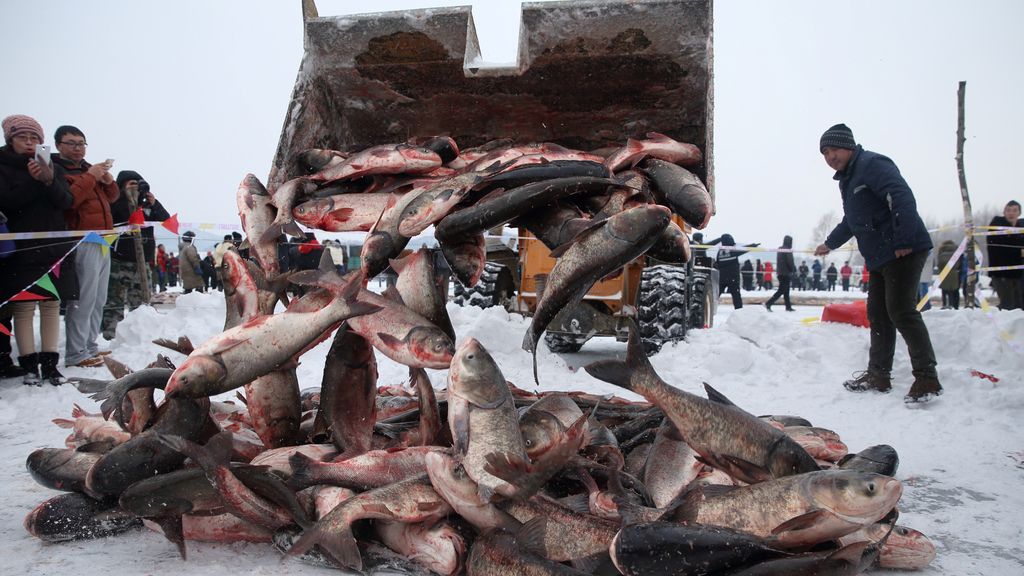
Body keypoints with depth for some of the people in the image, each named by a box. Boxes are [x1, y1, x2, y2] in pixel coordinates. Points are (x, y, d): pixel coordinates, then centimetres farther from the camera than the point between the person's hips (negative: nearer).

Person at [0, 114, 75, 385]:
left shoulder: (55, 168, 14)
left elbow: (67, 202, 1)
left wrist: (50, 181, -16)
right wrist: (34, 181, -17)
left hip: (53, 246, 3)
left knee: (52, 304, 1)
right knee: (24, 306, -6)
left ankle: (50, 364, 5)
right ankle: (29, 365, -1)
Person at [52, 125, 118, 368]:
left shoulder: (89, 168, 21)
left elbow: (112, 196, 24)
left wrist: (108, 180, 4)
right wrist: (90, 177, -17)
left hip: (102, 241, 9)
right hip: (84, 244, -9)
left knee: (98, 301, 11)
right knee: (83, 301, -13)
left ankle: (90, 346, 19)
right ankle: (75, 354, -10)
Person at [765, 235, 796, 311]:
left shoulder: (780, 249, 12)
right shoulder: (788, 250, -14)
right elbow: (790, 262, -17)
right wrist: (794, 270, -4)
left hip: (780, 273, 9)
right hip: (786, 273, -9)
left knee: (786, 290, 14)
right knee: (781, 290, -7)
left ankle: (788, 306, 19)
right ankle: (768, 303, -15)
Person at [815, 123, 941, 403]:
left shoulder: (872, 164, -10)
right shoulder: (847, 180, 21)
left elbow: (903, 198, -23)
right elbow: (852, 220, 36)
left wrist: (903, 241, -27)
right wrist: (830, 243, 45)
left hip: (904, 251, -10)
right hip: (879, 257, 10)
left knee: (901, 310, -12)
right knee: (877, 313, 10)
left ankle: (927, 377, -6)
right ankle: (878, 375, 17)